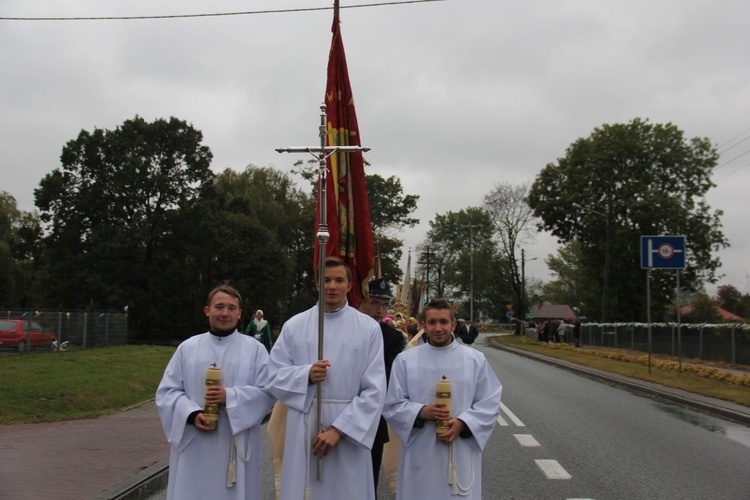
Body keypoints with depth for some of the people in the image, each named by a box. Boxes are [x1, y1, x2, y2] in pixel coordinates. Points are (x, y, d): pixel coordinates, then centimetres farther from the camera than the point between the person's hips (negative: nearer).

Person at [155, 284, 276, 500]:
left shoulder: (255, 349, 4)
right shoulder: (187, 348, 8)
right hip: (194, 447, 1)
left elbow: (268, 392, -3)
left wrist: (230, 397, -17)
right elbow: (166, 391, 4)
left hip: (237, 447, -1)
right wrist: (192, 414, -13)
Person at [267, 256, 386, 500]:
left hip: (349, 429, -1)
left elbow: (374, 391, -6)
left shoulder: (369, 328, -1)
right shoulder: (294, 325, 4)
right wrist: (306, 374, -15)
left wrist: (339, 429, -13)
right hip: (302, 431, 1)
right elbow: (274, 376, 3)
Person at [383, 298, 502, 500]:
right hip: (420, 455, 0)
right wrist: (422, 412, -16)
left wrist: (462, 423, -13)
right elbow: (392, 405, 2)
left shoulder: (475, 359, 4)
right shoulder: (405, 360, 2)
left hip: (461, 455, 1)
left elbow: (490, 403, 3)